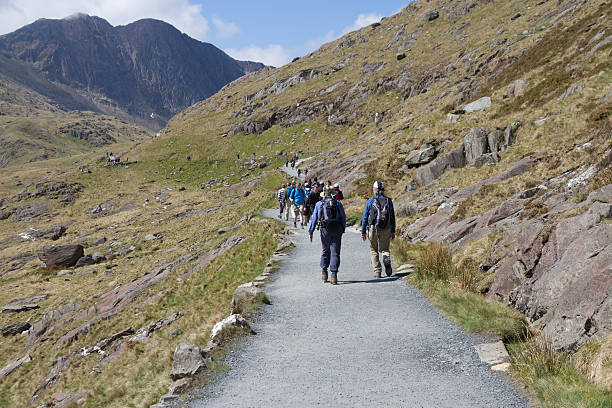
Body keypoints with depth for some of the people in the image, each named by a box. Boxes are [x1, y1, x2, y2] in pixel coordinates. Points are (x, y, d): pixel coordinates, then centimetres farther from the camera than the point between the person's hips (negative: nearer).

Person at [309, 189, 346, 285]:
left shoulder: (319, 204, 10)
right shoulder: (338, 203, 12)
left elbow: (314, 219, 6)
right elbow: (344, 218, 10)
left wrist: (310, 233, 6)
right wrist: (343, 229, 17)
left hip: (325, 230, 0)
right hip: (337, 230, 0)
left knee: (325, 251, 17)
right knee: (335, 252, 1)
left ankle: (324, 272, 16)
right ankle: (334, 275, -6)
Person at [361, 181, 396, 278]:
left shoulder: (370, 201, -6)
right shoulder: (388, 201, 2)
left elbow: (365, 217, -3)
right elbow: (392, 217, 7)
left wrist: (363, 232, 3)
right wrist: (393, 231, 14)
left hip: (373, 229, -2)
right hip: (386, 229, 2)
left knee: (374, 250, 11)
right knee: (385, 249, 16)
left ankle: (377, 271, 7)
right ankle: (387, 262, -13)